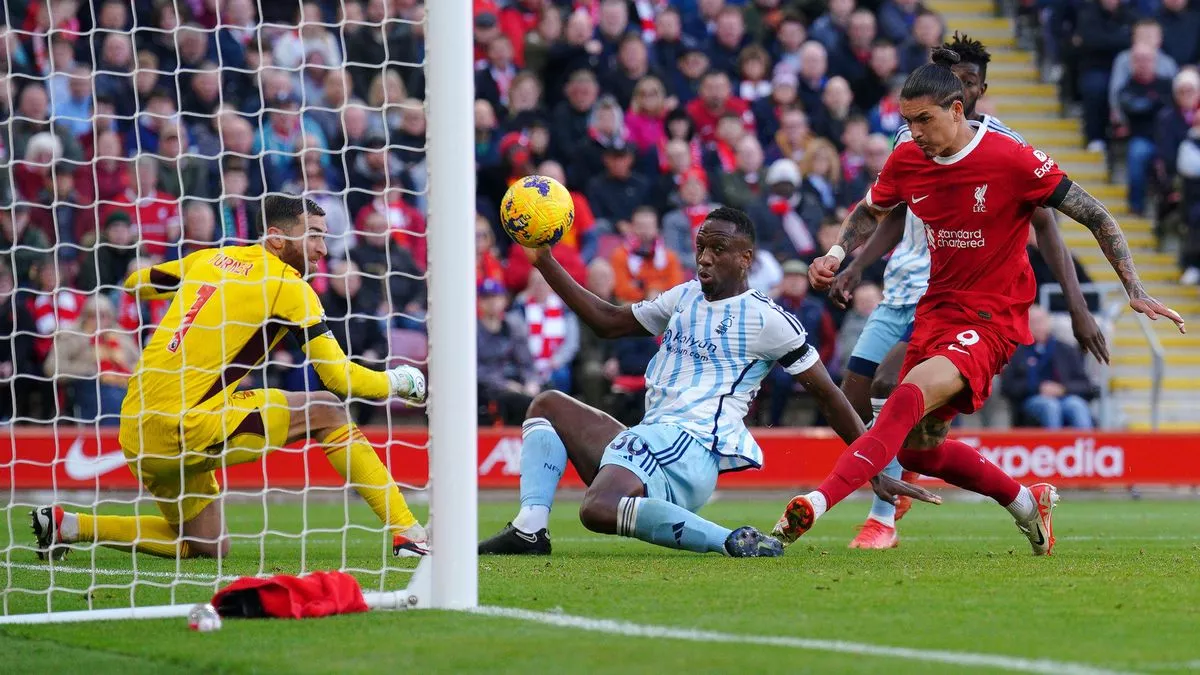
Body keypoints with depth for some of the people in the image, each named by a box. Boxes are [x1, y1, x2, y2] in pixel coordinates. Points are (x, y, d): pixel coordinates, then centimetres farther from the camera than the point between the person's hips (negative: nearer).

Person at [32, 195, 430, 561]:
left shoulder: (213, 258, 16)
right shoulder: (288, 287, -4)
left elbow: (136, 284, 32)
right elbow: (339, 376, -5)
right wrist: (399, 382, 12)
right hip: (185, 426, -8)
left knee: (206, 547, 21)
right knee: (327, 411, 0)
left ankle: (67, 526, 11)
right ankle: (407, 534, -5)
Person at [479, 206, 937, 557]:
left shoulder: (765, 319, -4)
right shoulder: (684, 298, 21)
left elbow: (827, 394, 0)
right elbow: (608, 322, 29)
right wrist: (544, 262, 22)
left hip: (691, 448, -9)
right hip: (648, 445, 10)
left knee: (598, 509, -35)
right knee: (547, 405, 18)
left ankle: (731, 541, -30)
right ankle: (530, 529, -3)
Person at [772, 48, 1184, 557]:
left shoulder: (1011, 161, -15)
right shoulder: (907, 161, 0)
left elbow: (1096, 217, -9)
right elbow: (869, 211, 22)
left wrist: (1135, 292, -14)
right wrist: (836, 255, 3)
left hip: (994, 318, -7)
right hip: (937, 309, 7)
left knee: (912, 395, -31)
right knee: (916, 447, 8)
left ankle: (818, 501, -44)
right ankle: (1025, 502, 30)